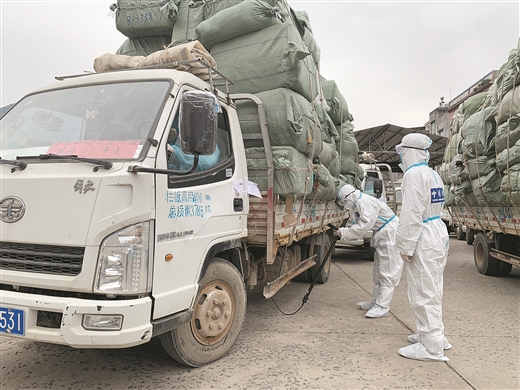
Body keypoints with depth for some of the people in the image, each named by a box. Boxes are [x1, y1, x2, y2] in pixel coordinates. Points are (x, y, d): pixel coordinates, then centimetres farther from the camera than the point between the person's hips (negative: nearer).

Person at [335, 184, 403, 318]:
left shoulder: (365, 202, -22)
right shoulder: (356, 206, 10)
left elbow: (365, 225, -29)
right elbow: (358, 227, 9)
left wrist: (344, 233, -23)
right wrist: (342, 233, -8)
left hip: (391, 234, -11)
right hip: (381, 236, 11)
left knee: (388, 272, -6)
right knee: (378, 271, 17)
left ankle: (382, 307, -3)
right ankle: (375, 302, 27)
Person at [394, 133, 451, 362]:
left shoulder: (415, 174, -16)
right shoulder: (432, 174, 14)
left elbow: (412, 215, -22)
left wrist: (406, 247, -17)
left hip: (424, 240, -10)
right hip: (438, 234, 10)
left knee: (423, 293, -3)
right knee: (431, 291, 20)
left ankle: (432, 348, 6)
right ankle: (435, 335, 33)